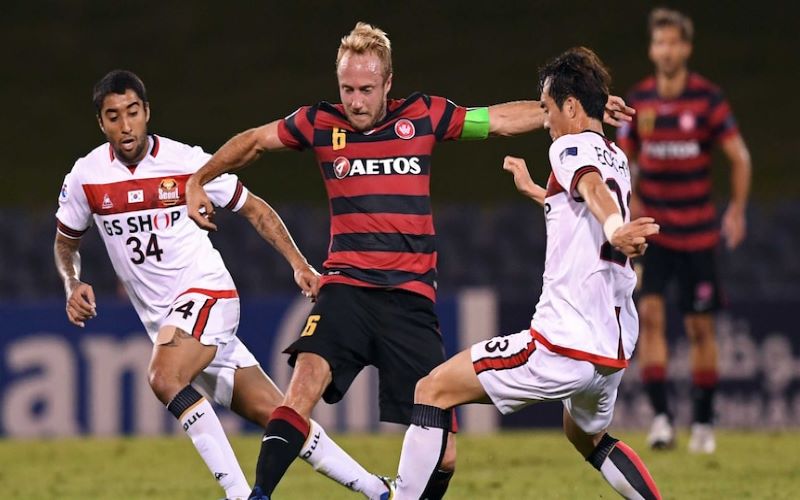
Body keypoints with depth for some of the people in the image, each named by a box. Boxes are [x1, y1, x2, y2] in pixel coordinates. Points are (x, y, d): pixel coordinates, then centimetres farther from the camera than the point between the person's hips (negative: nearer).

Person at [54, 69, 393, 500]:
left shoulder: (186, 161, -9)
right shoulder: (86, 177, -2)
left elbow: (254, 209, 3)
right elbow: (66, 241, 15)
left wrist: (299, 265, -4)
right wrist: (73, 286, -5)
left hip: (206, 292, -4)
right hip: (159, 315, 4)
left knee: (165, 379, -32)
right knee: (272, 413, 1)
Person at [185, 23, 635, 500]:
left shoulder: (422, 116, 4)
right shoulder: (319, 124, 5)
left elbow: (505, 118, 11)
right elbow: (253, 141, 22)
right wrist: (198, 181, 22)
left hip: (411, 298, 0)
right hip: (345, 288, 0)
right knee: (307, 379, -28)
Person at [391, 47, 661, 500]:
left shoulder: (572, 147, -6)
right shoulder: (616, 159, 19)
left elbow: (593, 189, -31)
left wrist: (614, 230, -52)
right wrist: (533, 190, 54)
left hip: (563, 344, -9)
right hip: (613, 352, 9)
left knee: (434, 390, -2)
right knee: (588, 437, 34)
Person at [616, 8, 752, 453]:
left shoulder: (708, 99, -7)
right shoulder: (638, 101, 1)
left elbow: (739, 157, -2)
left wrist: (737, 211, -4)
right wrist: (629, 205, 3)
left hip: (698, 231, -1)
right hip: (652, 228, 1)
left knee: (701, 327, 3)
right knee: (650, 312, -16)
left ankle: (704, 422, 16)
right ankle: (661, 416, -17)